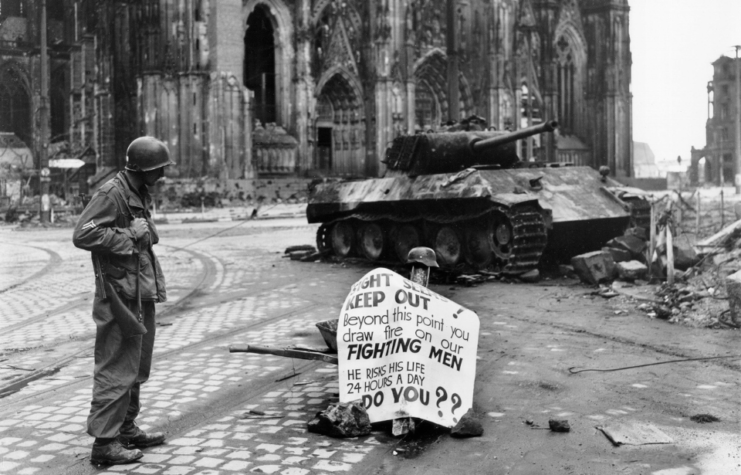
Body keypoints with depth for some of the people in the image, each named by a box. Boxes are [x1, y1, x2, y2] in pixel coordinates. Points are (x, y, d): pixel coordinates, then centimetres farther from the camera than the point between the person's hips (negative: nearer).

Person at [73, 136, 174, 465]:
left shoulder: (139, 194, 15)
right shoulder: (112, 194, -15)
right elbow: (82, 234, -22)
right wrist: (128, 237, -20)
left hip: (142, 296, 10)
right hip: (121, 296, -10)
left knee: (137, 368, 18)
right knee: (117, 369, -6)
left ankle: (126, 428, 30)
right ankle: (105, 442, 1)